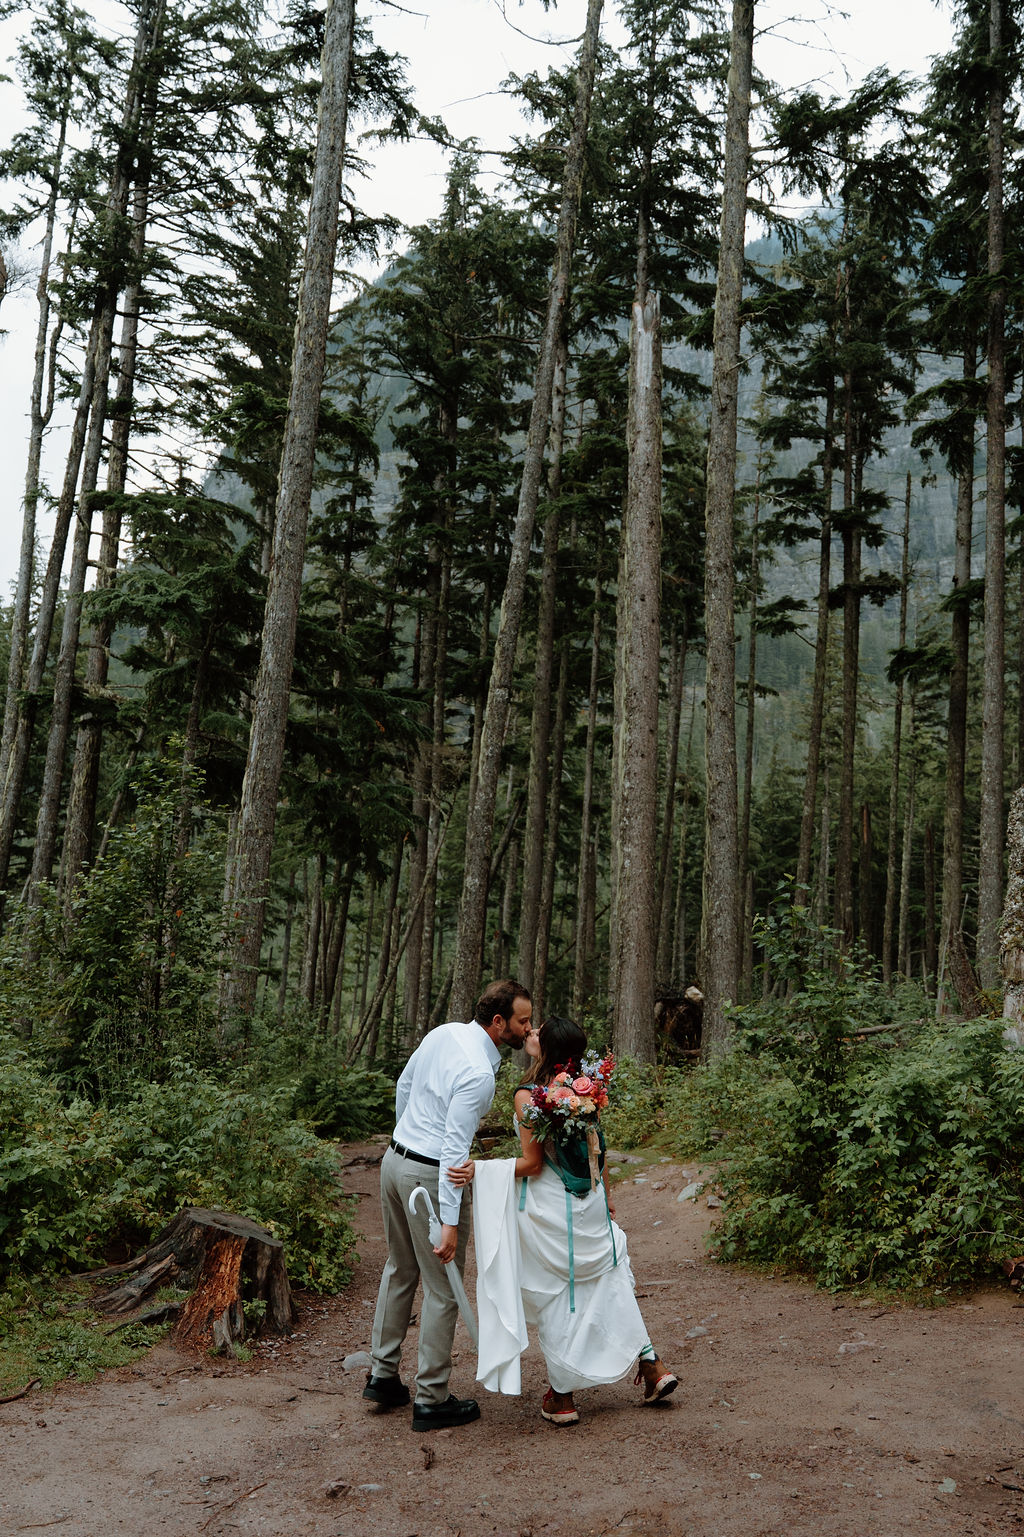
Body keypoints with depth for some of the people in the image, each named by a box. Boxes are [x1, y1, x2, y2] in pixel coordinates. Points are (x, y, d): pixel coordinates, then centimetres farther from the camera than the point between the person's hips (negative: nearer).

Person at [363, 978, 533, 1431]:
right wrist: (450, 1223, -24)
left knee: (399, 1271, 22)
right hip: (430, 1176, -9)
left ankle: (382, 1376, 32)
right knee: (442, 1288, 5)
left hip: (394, 1159, 9)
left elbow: (404, 1086, 15)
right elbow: (454, 1149, -26)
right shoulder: (478, 1074, -24)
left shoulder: (443, 1033, 1)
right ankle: (431, 1400, 14)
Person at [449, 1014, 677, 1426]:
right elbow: (598, 1149, 7)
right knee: (610, 1284, 20)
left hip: (548, 1208, -5)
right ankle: (652, 1365, 23)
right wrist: (607, 1196, 19)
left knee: (553, 1298, 9)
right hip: (589, 1205, 5)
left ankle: (562, 1396, 19)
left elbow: (532, 1164, -18)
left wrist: (480, 1171, -22)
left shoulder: (528, 1095, -19)